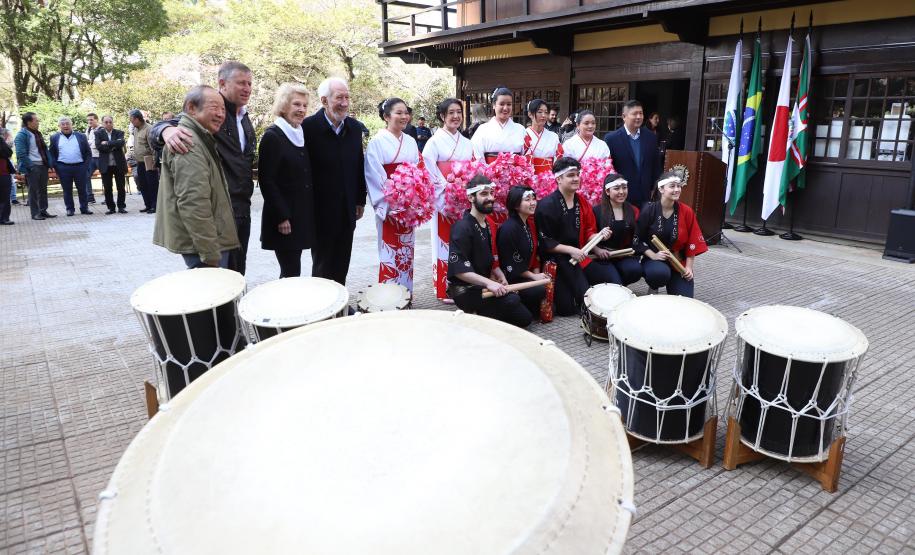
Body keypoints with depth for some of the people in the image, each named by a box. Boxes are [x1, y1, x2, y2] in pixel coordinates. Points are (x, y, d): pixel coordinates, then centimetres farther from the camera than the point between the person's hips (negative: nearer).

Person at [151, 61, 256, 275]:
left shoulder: (244, 118, 15)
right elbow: (157, 129, -16)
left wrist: (246, 199, 15)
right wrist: (167, 130, -39)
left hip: (242, 206, 8)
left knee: (238, 272, 15)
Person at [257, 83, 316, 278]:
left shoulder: (302, 134, 13)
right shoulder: (272, 136, -9)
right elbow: (266, 180, -12)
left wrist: (308, 213, 13)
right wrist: (281, 217, -16)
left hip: (302, 216, 7)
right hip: (284, 218, -7)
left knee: (291, 271, 12)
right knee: (291, 272, -4)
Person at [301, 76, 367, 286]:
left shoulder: (355, 127, 4)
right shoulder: (309, 127, -13)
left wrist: (360, 200, 12)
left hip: (347, 210, 5)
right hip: (321, 211, -5)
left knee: (341, 264, 12)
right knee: (322, 264, 8)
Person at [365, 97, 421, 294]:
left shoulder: (410, 141, 12)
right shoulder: (377, 142, -6)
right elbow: (374, 176, -11)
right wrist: (387, 205, -16)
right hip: (388, 205, -5)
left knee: (406, 248, 9)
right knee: (390, 249, -3)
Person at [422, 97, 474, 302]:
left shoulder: (467, 143, 15)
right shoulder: (434, 142, -1)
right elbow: (431, 174, -10)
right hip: (444, 199, -5)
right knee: (445, 242, -3)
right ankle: (444, 290, 5)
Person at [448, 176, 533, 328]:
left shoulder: (486, 224, 11)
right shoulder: (462, 227, -18)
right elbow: (458, 269, -26)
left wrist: (500, 277, 1)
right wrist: (488, 283, -32)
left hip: (482, 285, 9)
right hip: (465, 290, -9)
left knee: (524, 318, 10)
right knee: (511, 300, -23)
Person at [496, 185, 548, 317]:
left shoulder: (530, 223, 8)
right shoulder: (508, 228, -21)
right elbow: (510, 264, -20)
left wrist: (537, 273, -1)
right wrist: (533, 276, -15)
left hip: (529, 274, 9)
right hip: (511, 279, -9)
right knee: (542, 290, -26)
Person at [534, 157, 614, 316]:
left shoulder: (582, 202, 9)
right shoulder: (547, 206, -13)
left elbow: (588, 232, 15)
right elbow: (544, 242, -14)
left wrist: (599, 235, -7)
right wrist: (571, 250, -20)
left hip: (579, 255, 8)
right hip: (556, 258, -8)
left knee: (609, 279, -1)